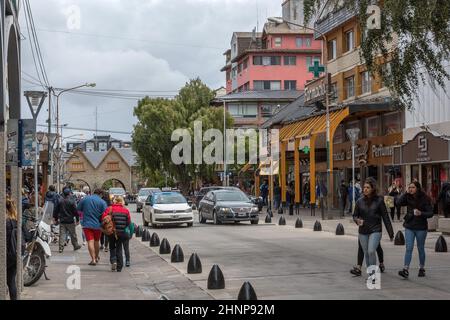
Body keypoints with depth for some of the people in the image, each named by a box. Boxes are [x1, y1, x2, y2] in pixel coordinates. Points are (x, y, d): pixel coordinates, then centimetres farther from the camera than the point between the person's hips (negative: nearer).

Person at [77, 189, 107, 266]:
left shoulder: (85, 199, 2)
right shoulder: (102, 202, -5)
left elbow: (78, 210, 9)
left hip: (87, 224, 0)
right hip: (97, 225, 1)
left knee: (90, 242, -5)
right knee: (96, 241, 18)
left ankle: (93, 259, -15)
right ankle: (96, 257, 33)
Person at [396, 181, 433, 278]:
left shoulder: (425, 199, -8)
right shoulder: (408, 198, 2)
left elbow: (430, 213, -9)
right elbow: (398, 203, -12)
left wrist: (421, 213, -27)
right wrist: (406, 193, -14)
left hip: (421, 227, -2)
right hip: (409, 226, 2)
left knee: (420, 248, 11)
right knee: (409, 248, -6)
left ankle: (422, 268, 27)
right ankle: (406, 270, -11)